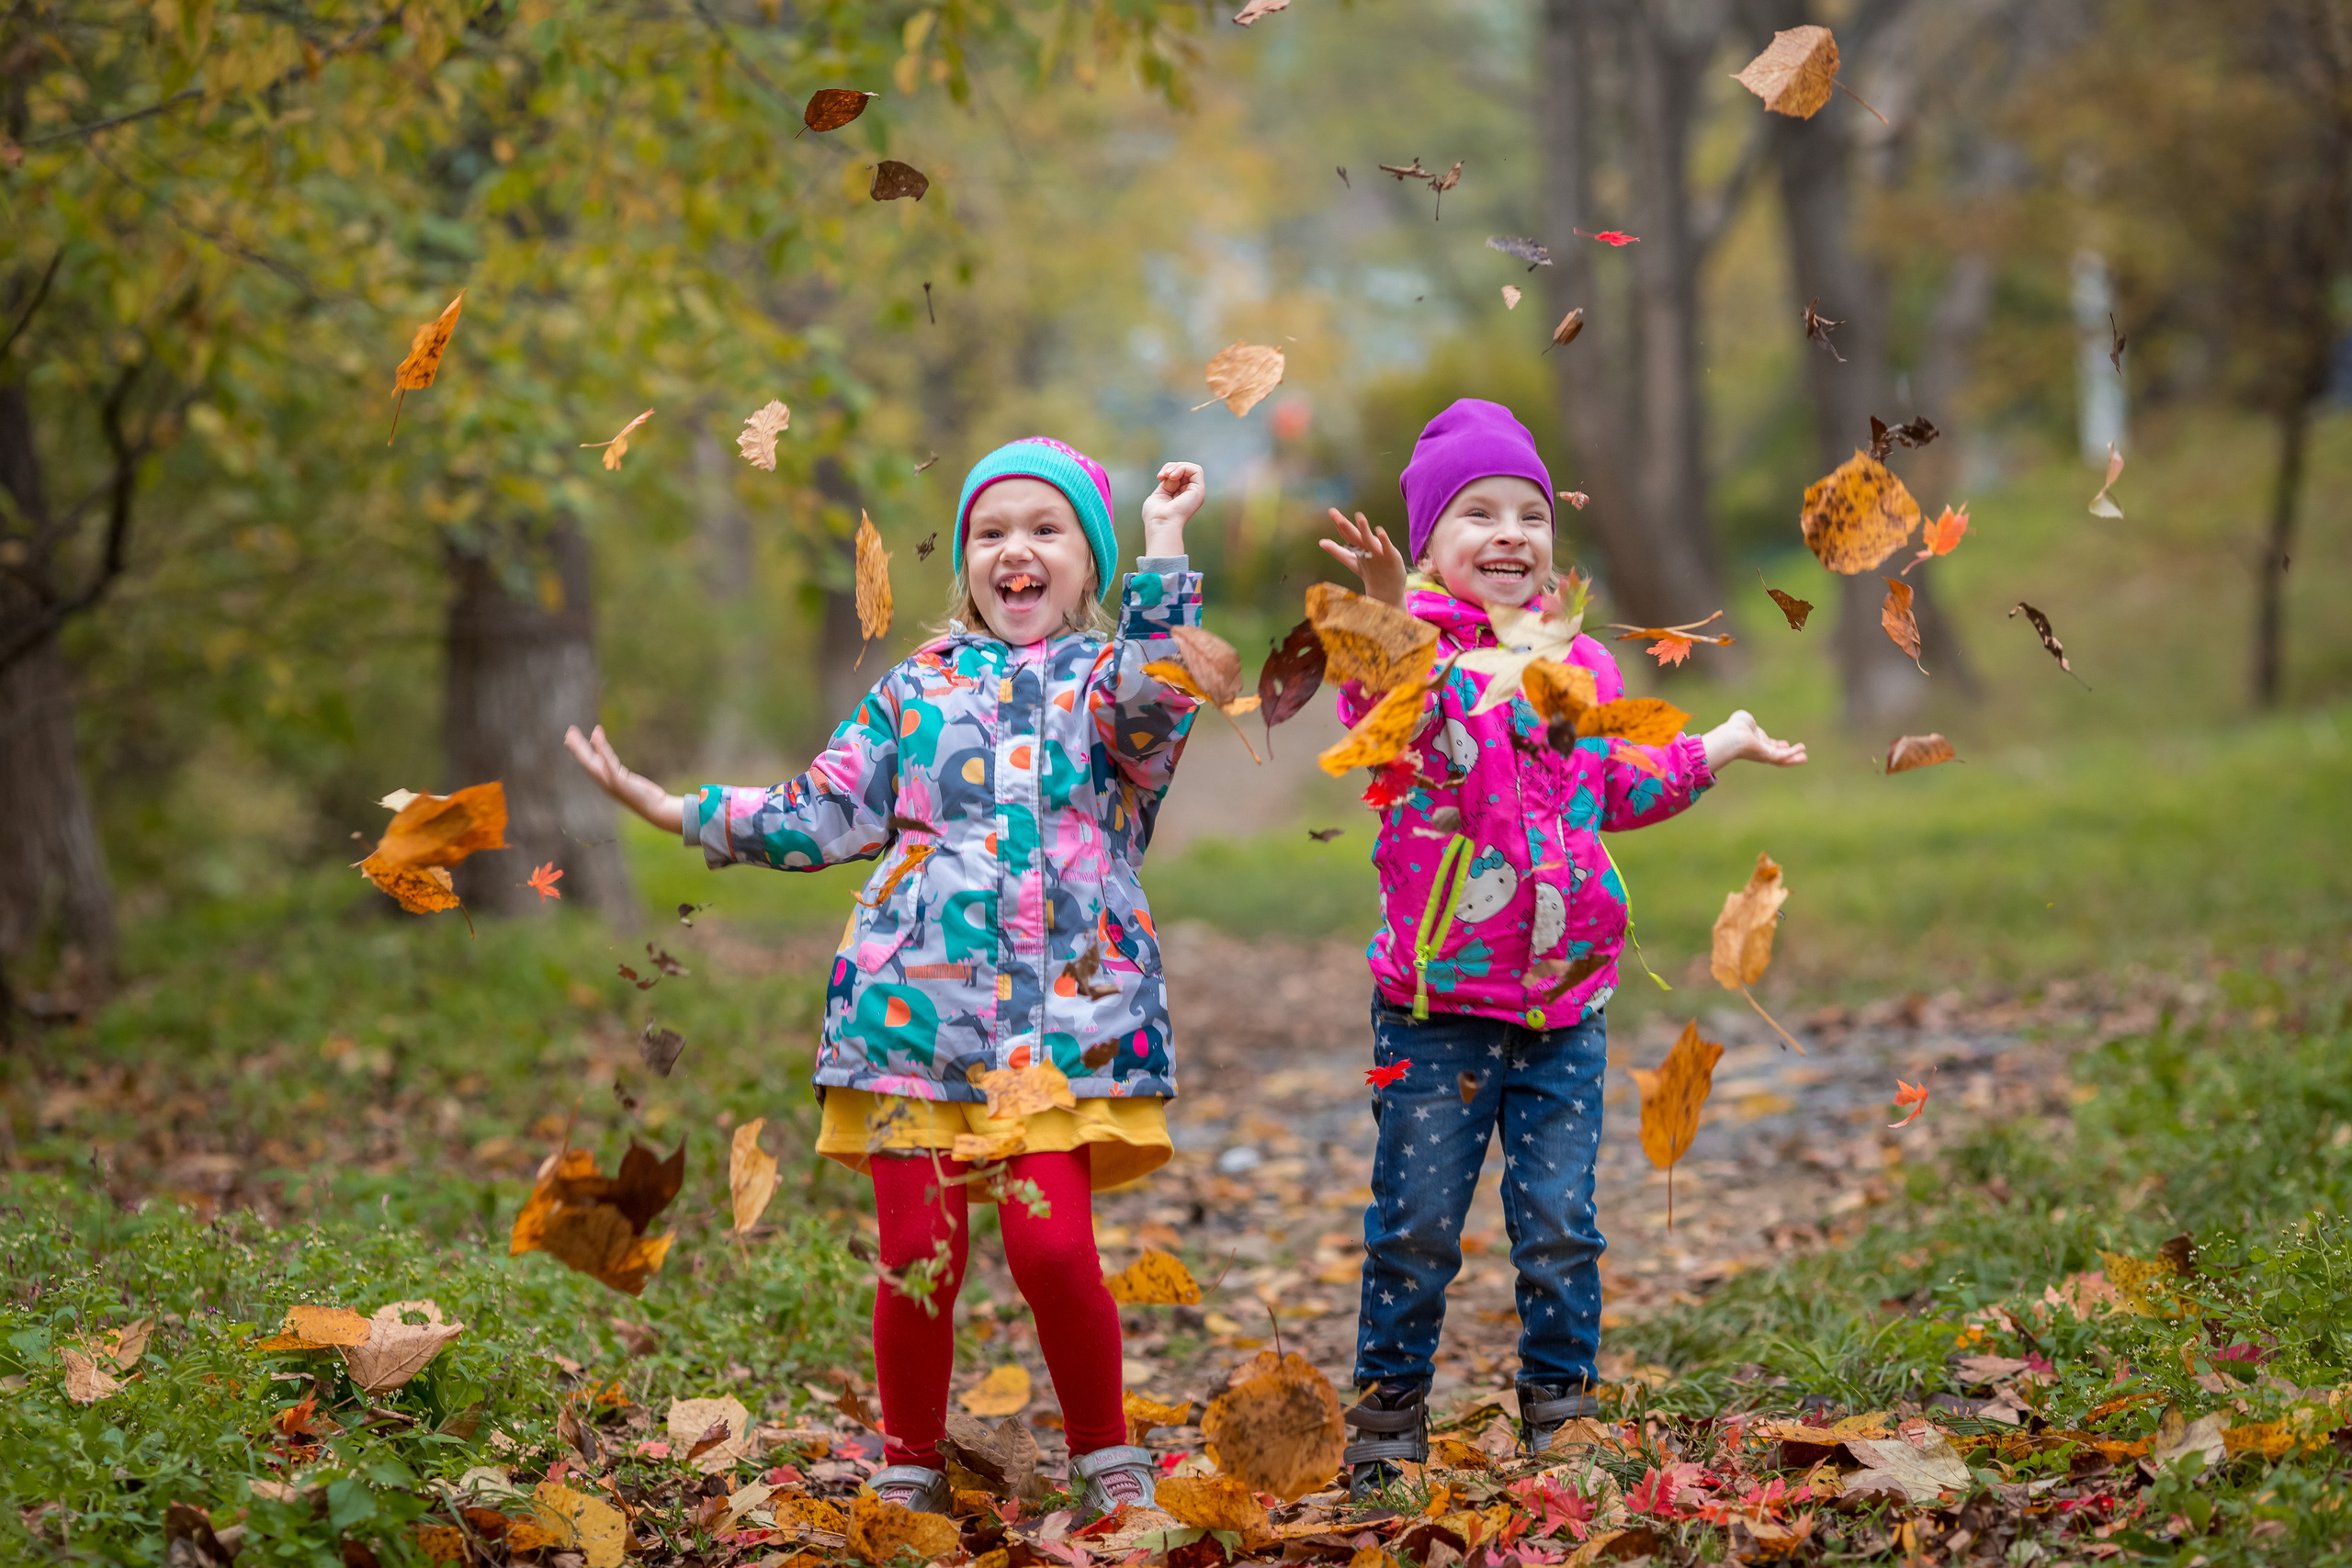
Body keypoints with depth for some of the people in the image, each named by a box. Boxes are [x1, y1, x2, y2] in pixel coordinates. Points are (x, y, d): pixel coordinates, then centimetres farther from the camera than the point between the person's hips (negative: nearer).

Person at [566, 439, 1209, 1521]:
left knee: (1053, 1246, -13)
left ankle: (1108, 1463, 7)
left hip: (1065, 1019, -2)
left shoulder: (1107, 677, 9)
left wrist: (1163, 552, -18)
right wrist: (677, 811, 10)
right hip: (914, 1008, 2)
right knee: (918, 1256, 0)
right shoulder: (919, 689, 15)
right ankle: (910, 1471, 18)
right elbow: (825, 815, 14)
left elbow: (1154, 701, -16)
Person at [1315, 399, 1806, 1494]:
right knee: (1416, 1225, 3)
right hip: (1438, 1004, -4)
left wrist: (1717, 747, 30)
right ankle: (1388, 1414, 18)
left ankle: (1559, 1405, 20)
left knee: (1558, 1223, 6)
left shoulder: (1583, 665, 10)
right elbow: (1381, 718, -33)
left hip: (1565, 1003, 4)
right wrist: (1393, 616, -51)